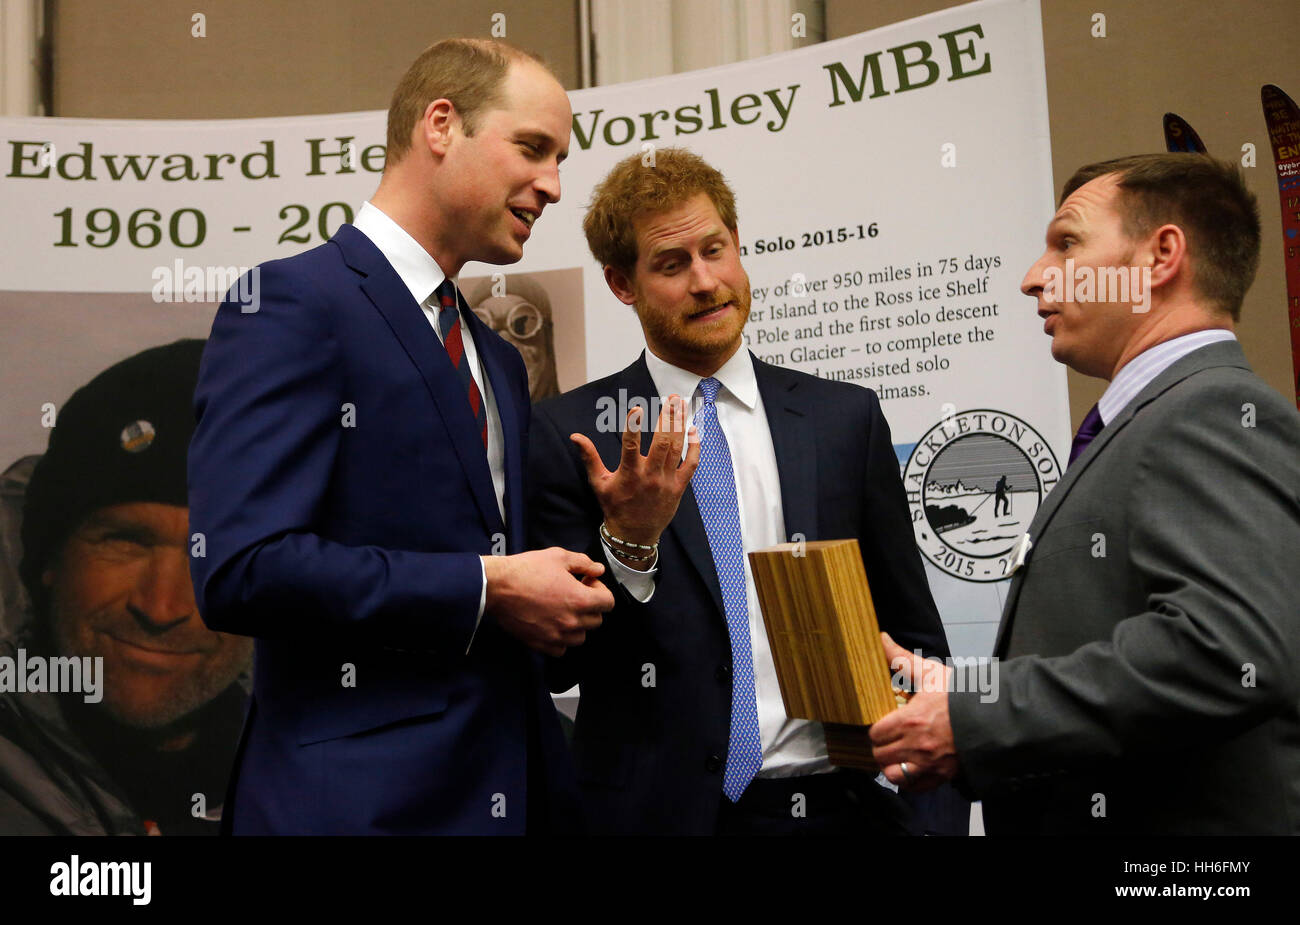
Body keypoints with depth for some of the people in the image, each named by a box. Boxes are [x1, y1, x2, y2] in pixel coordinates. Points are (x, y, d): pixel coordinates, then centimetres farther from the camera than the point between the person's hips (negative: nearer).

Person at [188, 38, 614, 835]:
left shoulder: (499, 362, 17)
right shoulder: (294, 302, -10)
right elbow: (241, 568, -20)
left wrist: (563, 590, 2)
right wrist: (486, 588, -17)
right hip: (362, 797, -7)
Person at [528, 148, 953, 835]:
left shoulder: (846, 417, 2)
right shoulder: (568, 434, -5)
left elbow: (912, 634, 6)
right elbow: (557, 662, -6)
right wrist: (627, 542, -21)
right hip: (663, 808, -2)